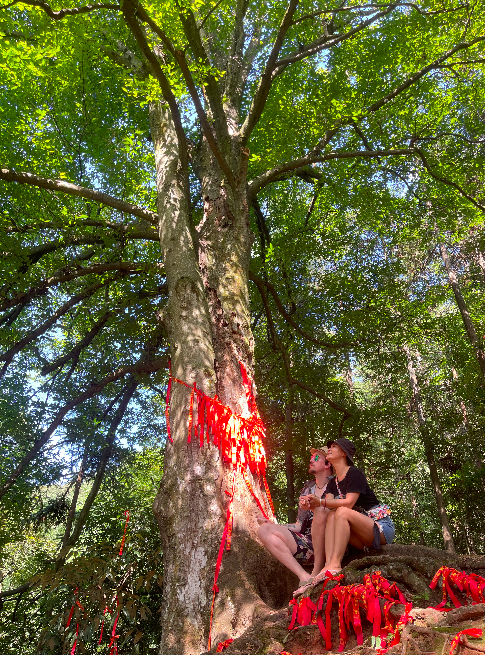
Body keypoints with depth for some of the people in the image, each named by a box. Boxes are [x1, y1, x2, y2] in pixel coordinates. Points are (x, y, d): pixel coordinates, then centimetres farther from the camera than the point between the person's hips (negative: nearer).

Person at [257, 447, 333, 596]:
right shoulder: (308, 487, 19)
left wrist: (317, 503, -27)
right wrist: (273, 526, 2)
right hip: (308, 547, 6)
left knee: (321, 512, -34)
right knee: (264, 530, -11)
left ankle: (316, 573, -26)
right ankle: (304, 576, -22)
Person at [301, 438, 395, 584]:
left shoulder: (354, 473, -8)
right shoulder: (333, 483, 14)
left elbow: (349, 503, -21)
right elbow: (328, 504, -4)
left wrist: (320, 502, -29)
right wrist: (312, 505, -25)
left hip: (382, 527, -6)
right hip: (364, 538, 6)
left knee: (342, 512, -29)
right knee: (331, 516, -17)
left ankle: (335, 564, -38)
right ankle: (328, 563, -33)